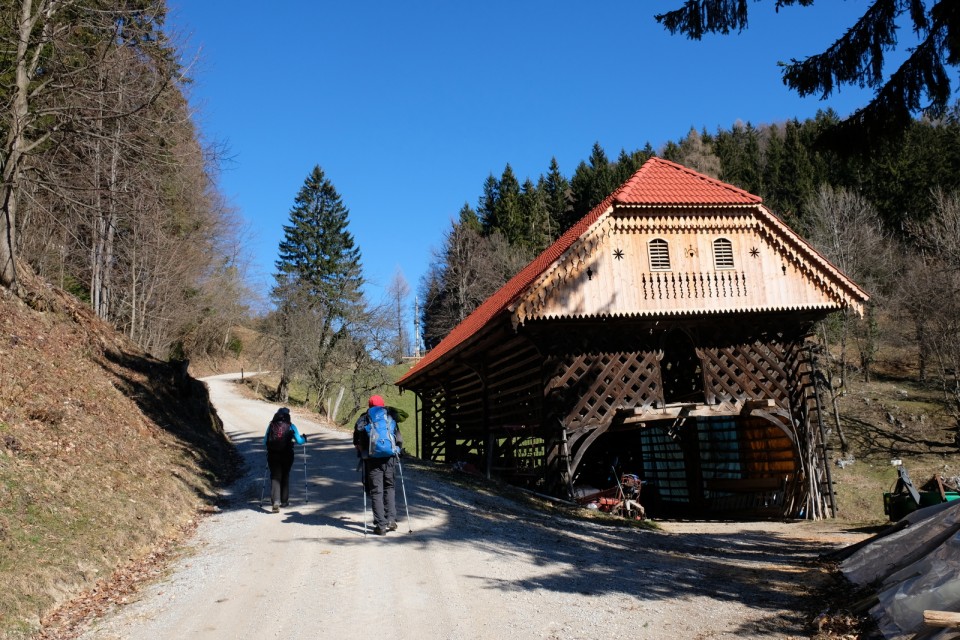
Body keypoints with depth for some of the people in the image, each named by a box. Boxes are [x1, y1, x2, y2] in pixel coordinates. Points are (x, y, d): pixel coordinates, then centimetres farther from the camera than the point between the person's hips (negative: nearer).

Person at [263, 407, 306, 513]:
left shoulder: (271, 425, 4)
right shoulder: (291, 426, 0)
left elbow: (265, 442, 5)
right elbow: (299, 441, 0)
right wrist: (304, 438, 22)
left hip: (272, 455, 0)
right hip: (287, 455, 0)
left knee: (275, 477, 4)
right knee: (285, 477, 16)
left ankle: (275, 501, -13)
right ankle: (284, 501, 25)